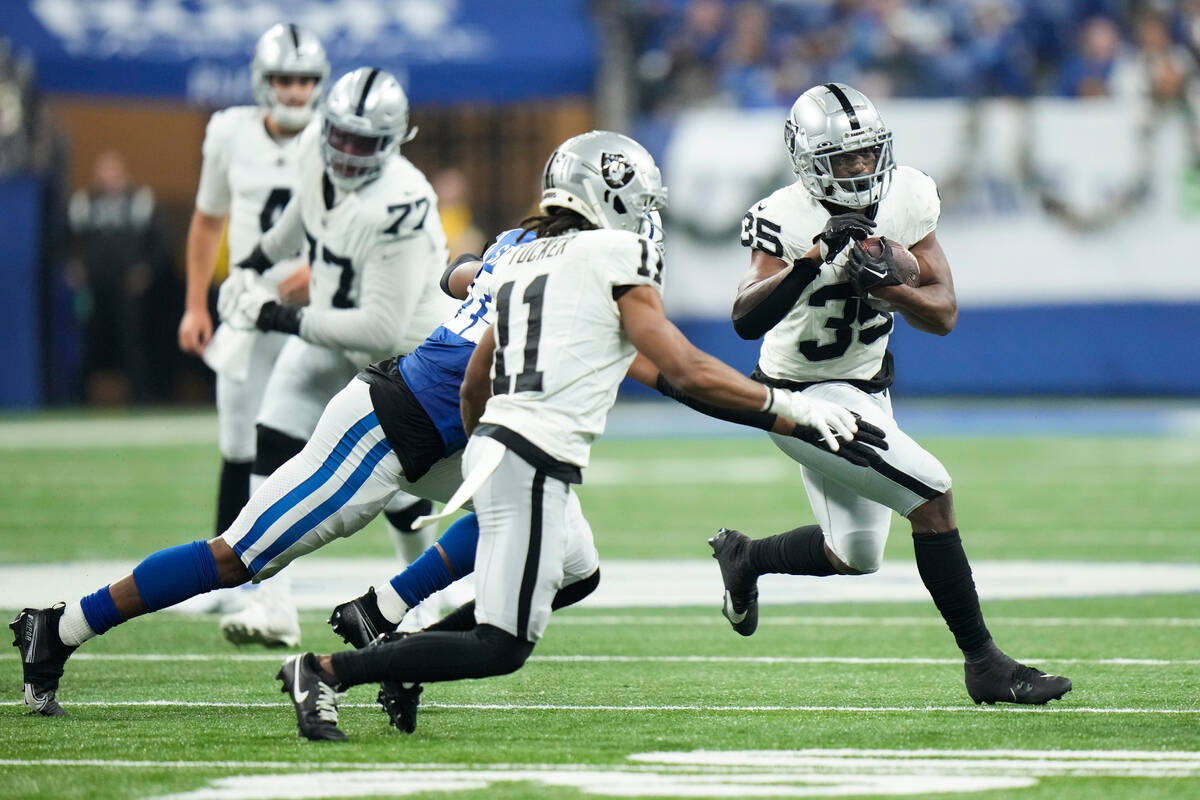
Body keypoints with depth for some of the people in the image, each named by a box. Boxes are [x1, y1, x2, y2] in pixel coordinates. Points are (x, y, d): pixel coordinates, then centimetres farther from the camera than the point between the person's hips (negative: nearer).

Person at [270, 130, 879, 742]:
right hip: (533, 466, -9)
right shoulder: (617, 256, -5)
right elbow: (686, 372, -10)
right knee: (502, 650, -6)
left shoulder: (519, 259, 17)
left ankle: (400, 650, 21)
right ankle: (326, 671, -11)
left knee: (576, 572, 29)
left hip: (491, 441, 9)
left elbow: (473, 387, 26)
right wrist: (792, 407, -3)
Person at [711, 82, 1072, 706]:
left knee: (855, 555, 18)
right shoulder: (788, 219, -23)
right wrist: (812, 261, -47)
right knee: (932, 493, -21)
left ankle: (743, 557, 47)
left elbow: (943, 314, -9)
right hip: (806, 397, -7)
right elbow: (746, 321, -36)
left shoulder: (906, 199, -8)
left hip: (867, 387, 8)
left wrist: (884, 285, -28)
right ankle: (983, 664, -15)